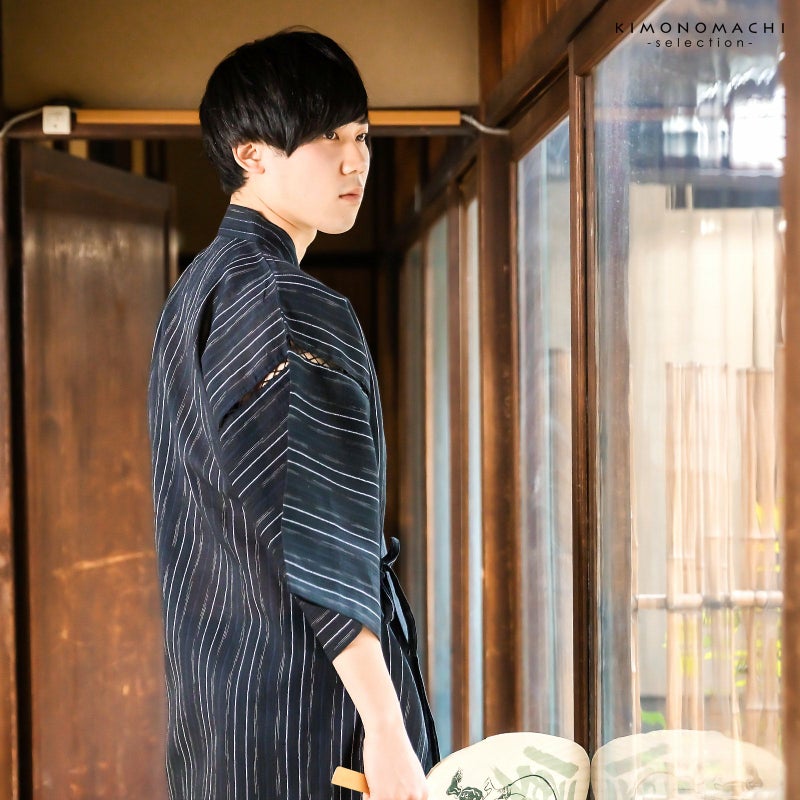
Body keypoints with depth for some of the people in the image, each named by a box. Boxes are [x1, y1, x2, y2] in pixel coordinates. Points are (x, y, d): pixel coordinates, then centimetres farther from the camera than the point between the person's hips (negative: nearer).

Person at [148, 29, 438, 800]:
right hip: (302, 683, -9)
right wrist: (388, 729, -21)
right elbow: (320, 541, -21)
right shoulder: (295, 308, -16)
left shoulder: (190, 295, 13)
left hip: (212, 693, 9)